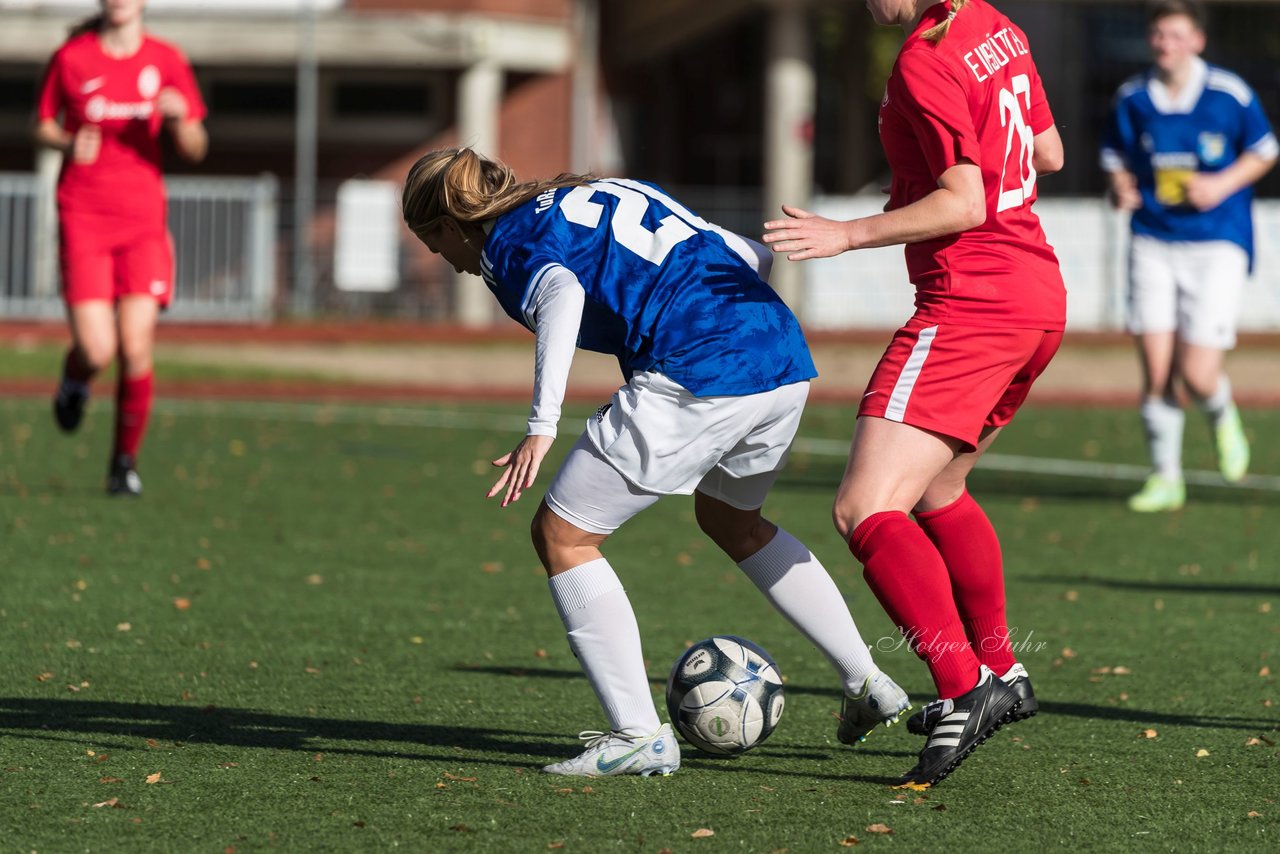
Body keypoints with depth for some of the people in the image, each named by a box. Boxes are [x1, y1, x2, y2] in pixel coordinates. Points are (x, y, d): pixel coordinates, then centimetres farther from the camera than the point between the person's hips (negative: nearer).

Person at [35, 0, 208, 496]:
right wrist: (69, 144, -11)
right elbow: (43, 128, 11)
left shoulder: (166, 61, 4)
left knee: (136, 351, -9)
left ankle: (125, 464, 9)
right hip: (83, 217, -1)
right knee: (97, 351, -13)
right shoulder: (72, 58, 1)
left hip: (143, 221, 1)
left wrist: (179, 119, -16)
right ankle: (74, 379, 26)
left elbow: (195, 150, 6)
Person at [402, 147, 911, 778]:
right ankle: (866, 684, 33)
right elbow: (744, 252, 25)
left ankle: (638, 734, 0)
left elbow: (562, 293, -18)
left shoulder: (506, 244, 6)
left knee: (560, 535, 5)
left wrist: (541, 427, -25)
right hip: (788, 360, 8)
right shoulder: (599, 195, 28)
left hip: (697, 372, -8)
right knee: (729, 518, 34)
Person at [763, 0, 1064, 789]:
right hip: (1041, 300, 10)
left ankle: (964, 690, -25)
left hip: (970, 304, -10)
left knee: (865, 509, -14)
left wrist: (850, 235, -22)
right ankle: (1001, 672, 35)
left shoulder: (925, 64, -15)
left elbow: (966, 201, -20)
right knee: (937, 492, 28)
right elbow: (1048, 153, 20)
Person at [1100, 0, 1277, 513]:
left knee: (1197, 374, -10)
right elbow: (1116, 157, 16)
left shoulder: (1229, 95, -5)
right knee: (1156, 369, -6)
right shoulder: (1132, 99, 2)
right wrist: (1120, 188, -6)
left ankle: (1222, 416, 27)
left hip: (1216, 245, -2)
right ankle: (1165, 479, 8)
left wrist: (1224, 184, -9)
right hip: (1153, 244, 2)